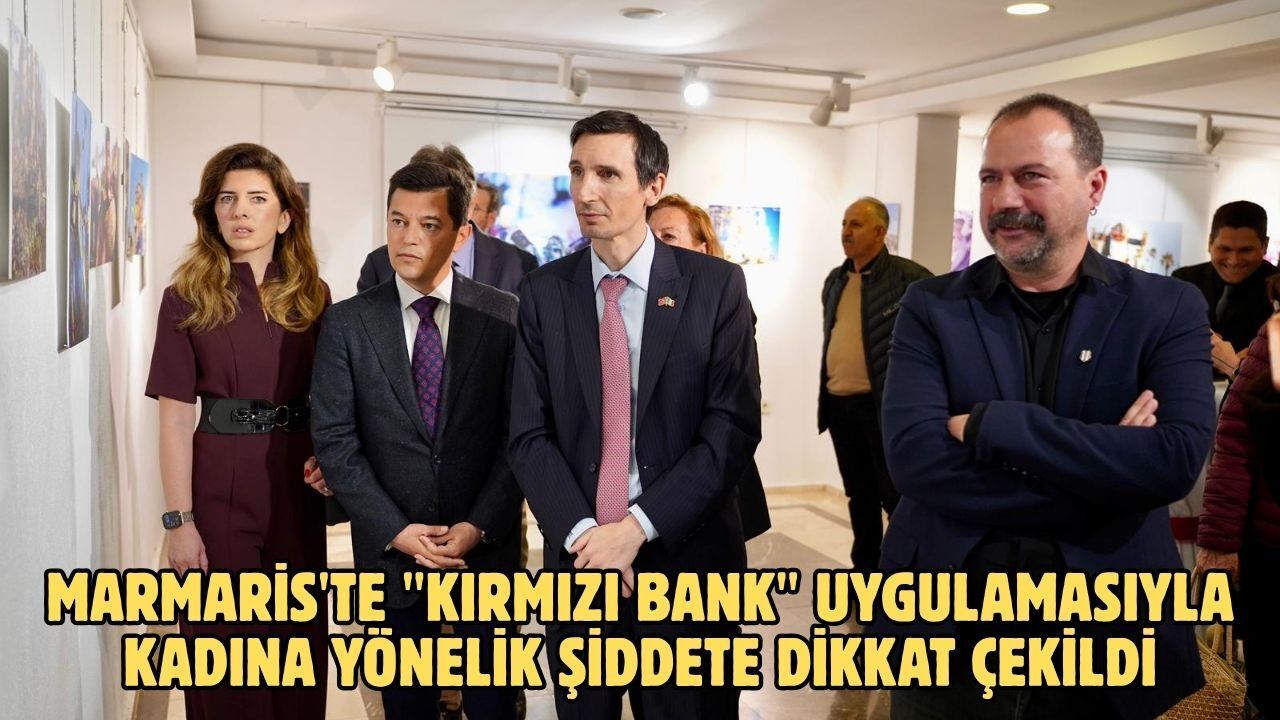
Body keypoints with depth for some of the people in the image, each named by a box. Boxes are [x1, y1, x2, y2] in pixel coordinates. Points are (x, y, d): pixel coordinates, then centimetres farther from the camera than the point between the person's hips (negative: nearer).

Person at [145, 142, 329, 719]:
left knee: (300, 634, 13)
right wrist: (179, 520, -10)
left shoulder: (313, 296, 4)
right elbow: (177, 417, -6)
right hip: (220, 484, -2)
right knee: (224, 641, 9)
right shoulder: (187, 299, -3)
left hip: (298, 480, 2)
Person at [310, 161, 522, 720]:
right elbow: (334, 440, -4)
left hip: (486, 544, 0)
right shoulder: (347, 323, -1)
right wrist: (397, 531, -11)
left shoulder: (504, 316, -3)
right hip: (390, 547, 1)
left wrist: (478, 525, -12)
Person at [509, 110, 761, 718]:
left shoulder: (716, 285, -5)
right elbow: (530, 433, -2)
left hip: (686, 558, -2)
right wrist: (585, 535, -15)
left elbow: (733, 427, -10)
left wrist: (638, 526, -16)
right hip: (578, 557, 2)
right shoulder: (543, 292, 1)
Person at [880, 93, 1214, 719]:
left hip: (1107, 640, 0)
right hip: (944, 639, 0)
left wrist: (988, 424, -21)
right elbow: (912, 456, -17)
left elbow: (1175, 460, -18)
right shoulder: (932, 307, -3)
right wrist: (1106, 466, -18)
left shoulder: (1167, 310, -3)